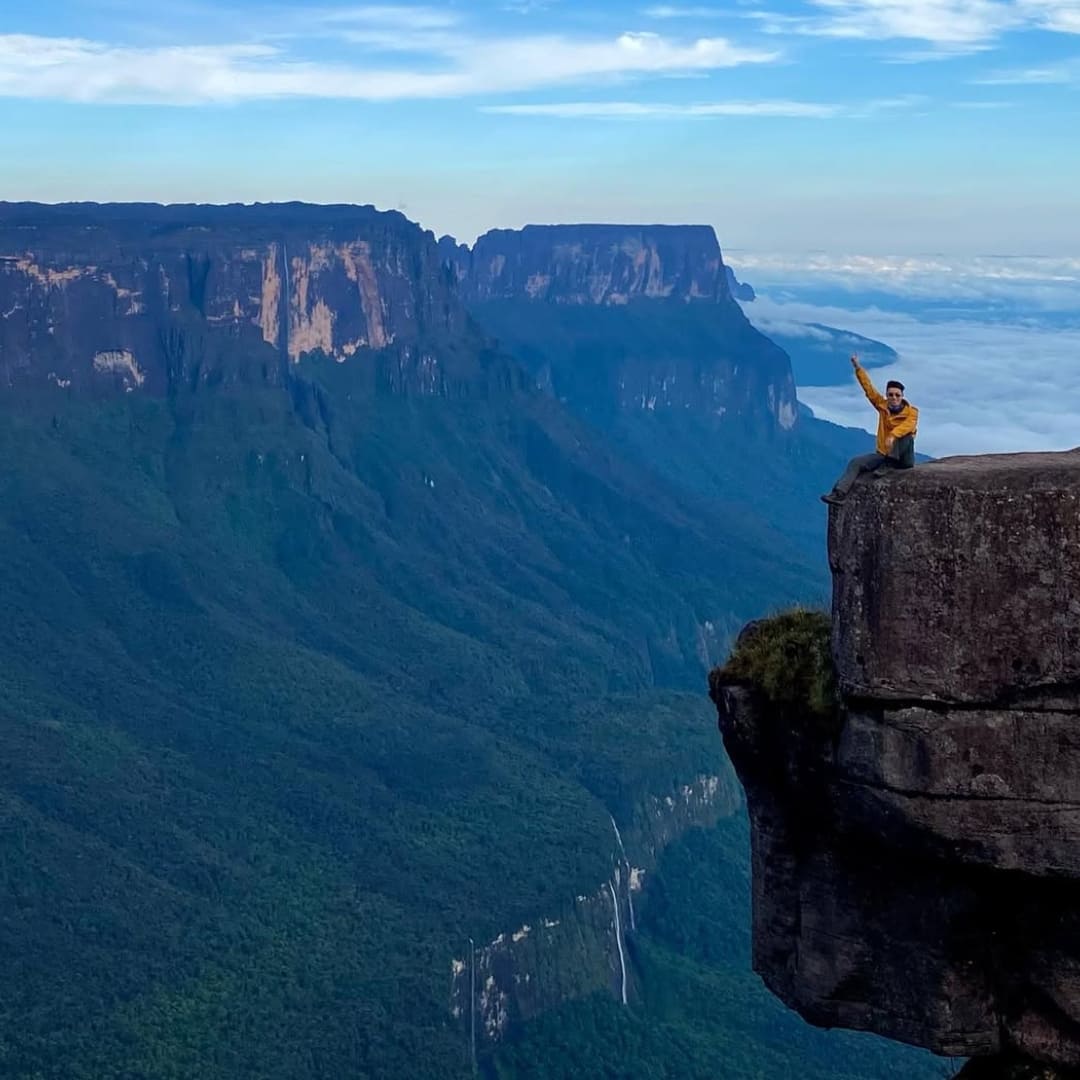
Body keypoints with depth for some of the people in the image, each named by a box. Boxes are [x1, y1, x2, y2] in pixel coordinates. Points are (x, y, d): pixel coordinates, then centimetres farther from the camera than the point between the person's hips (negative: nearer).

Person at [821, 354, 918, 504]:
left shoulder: (911, 411, -9)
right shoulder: (883, 406, 5)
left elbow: (909, 425, -31)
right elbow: (868, 388, 2)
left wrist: (893, 435, -50)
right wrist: (858, 368, -6)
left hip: (901, 457, -4)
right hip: (883, 455, 4)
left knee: (907, 434, -32)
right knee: (856, 463, -14)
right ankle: (839, 493, -27)